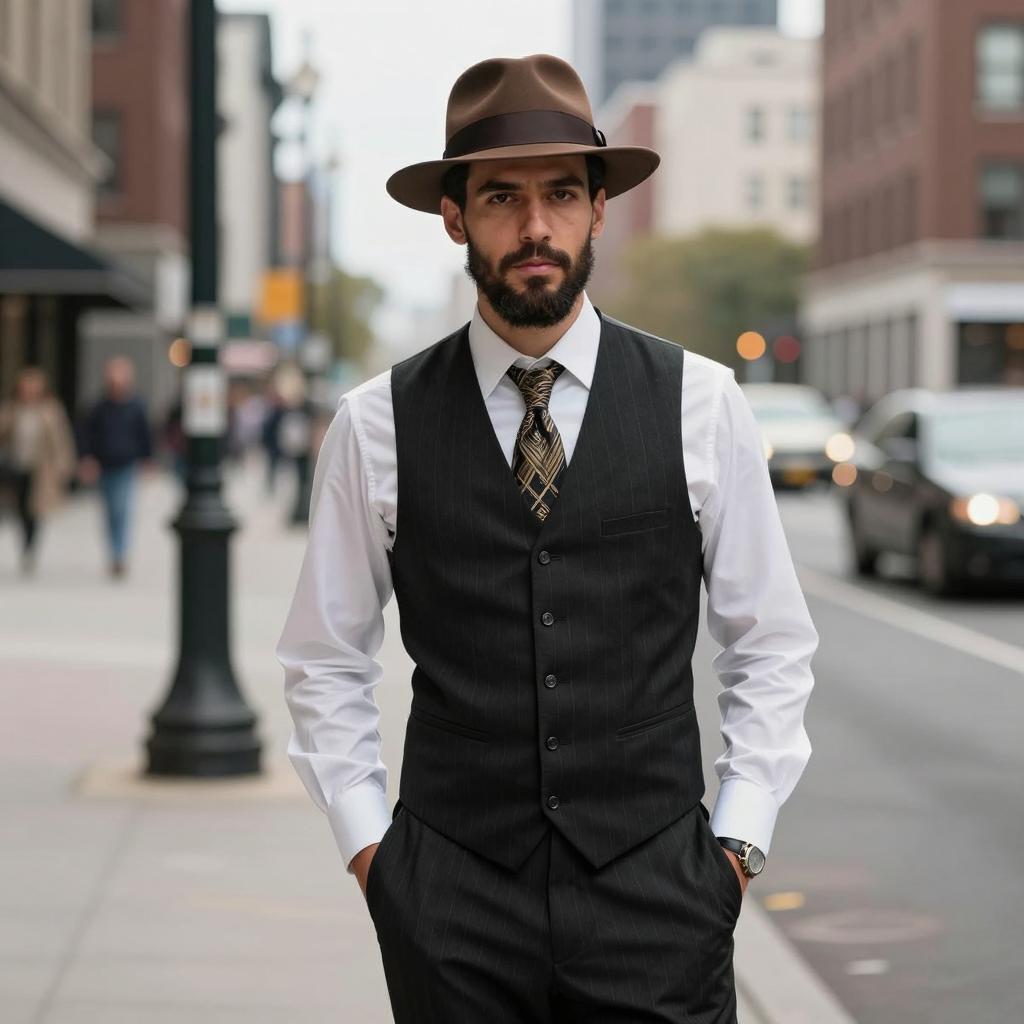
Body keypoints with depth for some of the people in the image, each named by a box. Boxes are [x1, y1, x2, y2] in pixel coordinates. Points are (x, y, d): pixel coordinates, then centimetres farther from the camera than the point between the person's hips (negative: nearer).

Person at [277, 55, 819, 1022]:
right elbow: (325, 660, 10)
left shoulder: (700, 402, 1)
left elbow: (771, 644, 8)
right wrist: (365, 845, 3)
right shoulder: (375, 424, 0)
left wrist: (738, 838, 2)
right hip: (451, 905, 0)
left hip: (656, 896, 0)